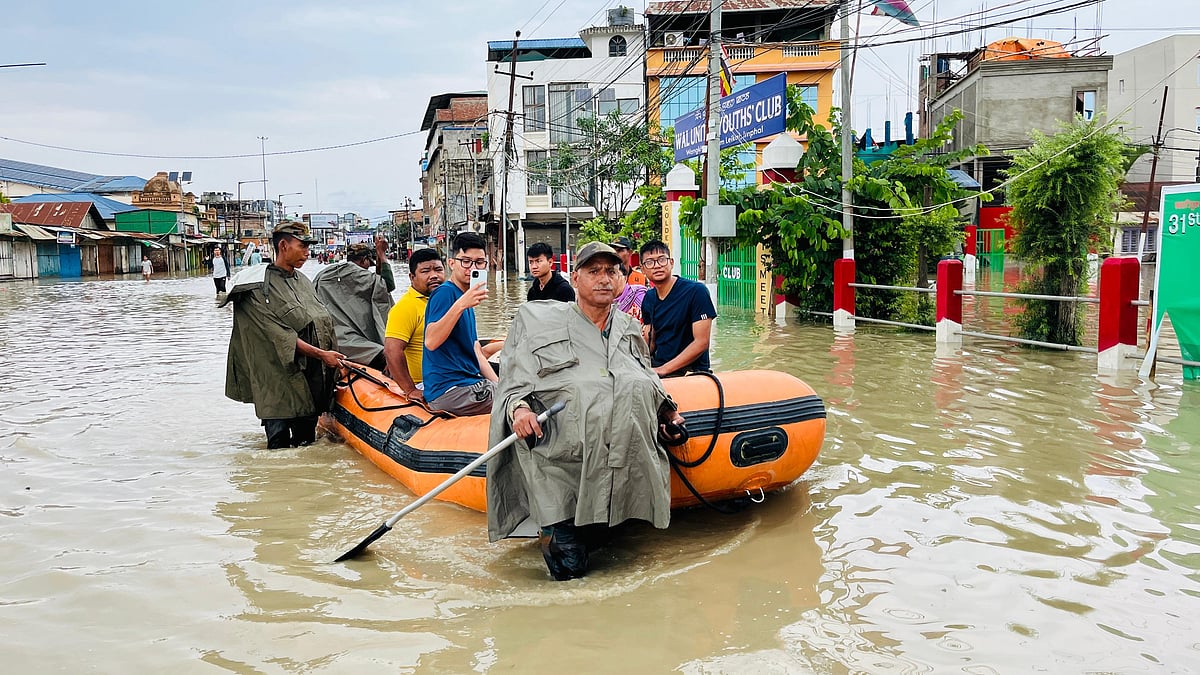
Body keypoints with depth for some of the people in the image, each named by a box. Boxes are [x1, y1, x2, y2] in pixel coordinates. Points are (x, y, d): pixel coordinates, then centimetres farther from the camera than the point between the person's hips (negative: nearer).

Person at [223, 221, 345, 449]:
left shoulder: (303, 281, 15)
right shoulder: (261, 287, -10)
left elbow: (325, 324, 17)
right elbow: (281, 336, -17)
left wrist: (335, 361, 7)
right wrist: (319, 354, -22)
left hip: (314, 377, 7)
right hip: (281, 381, -7)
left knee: (306, 440, 13)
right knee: (280, 447, -1)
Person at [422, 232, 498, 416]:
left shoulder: (466, 298, 21)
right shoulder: (445, 292, -8)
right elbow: (431, 342, -23)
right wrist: (461, 305, -29)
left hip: (471, 384, 10)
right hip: (449, 390, -10)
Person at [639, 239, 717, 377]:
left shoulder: (696, 291, -10)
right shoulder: (648, 299, 10)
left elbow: (701, 342, -14)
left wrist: (664, 369, -18)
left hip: (691, 372, -6)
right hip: (657, 369, 6)